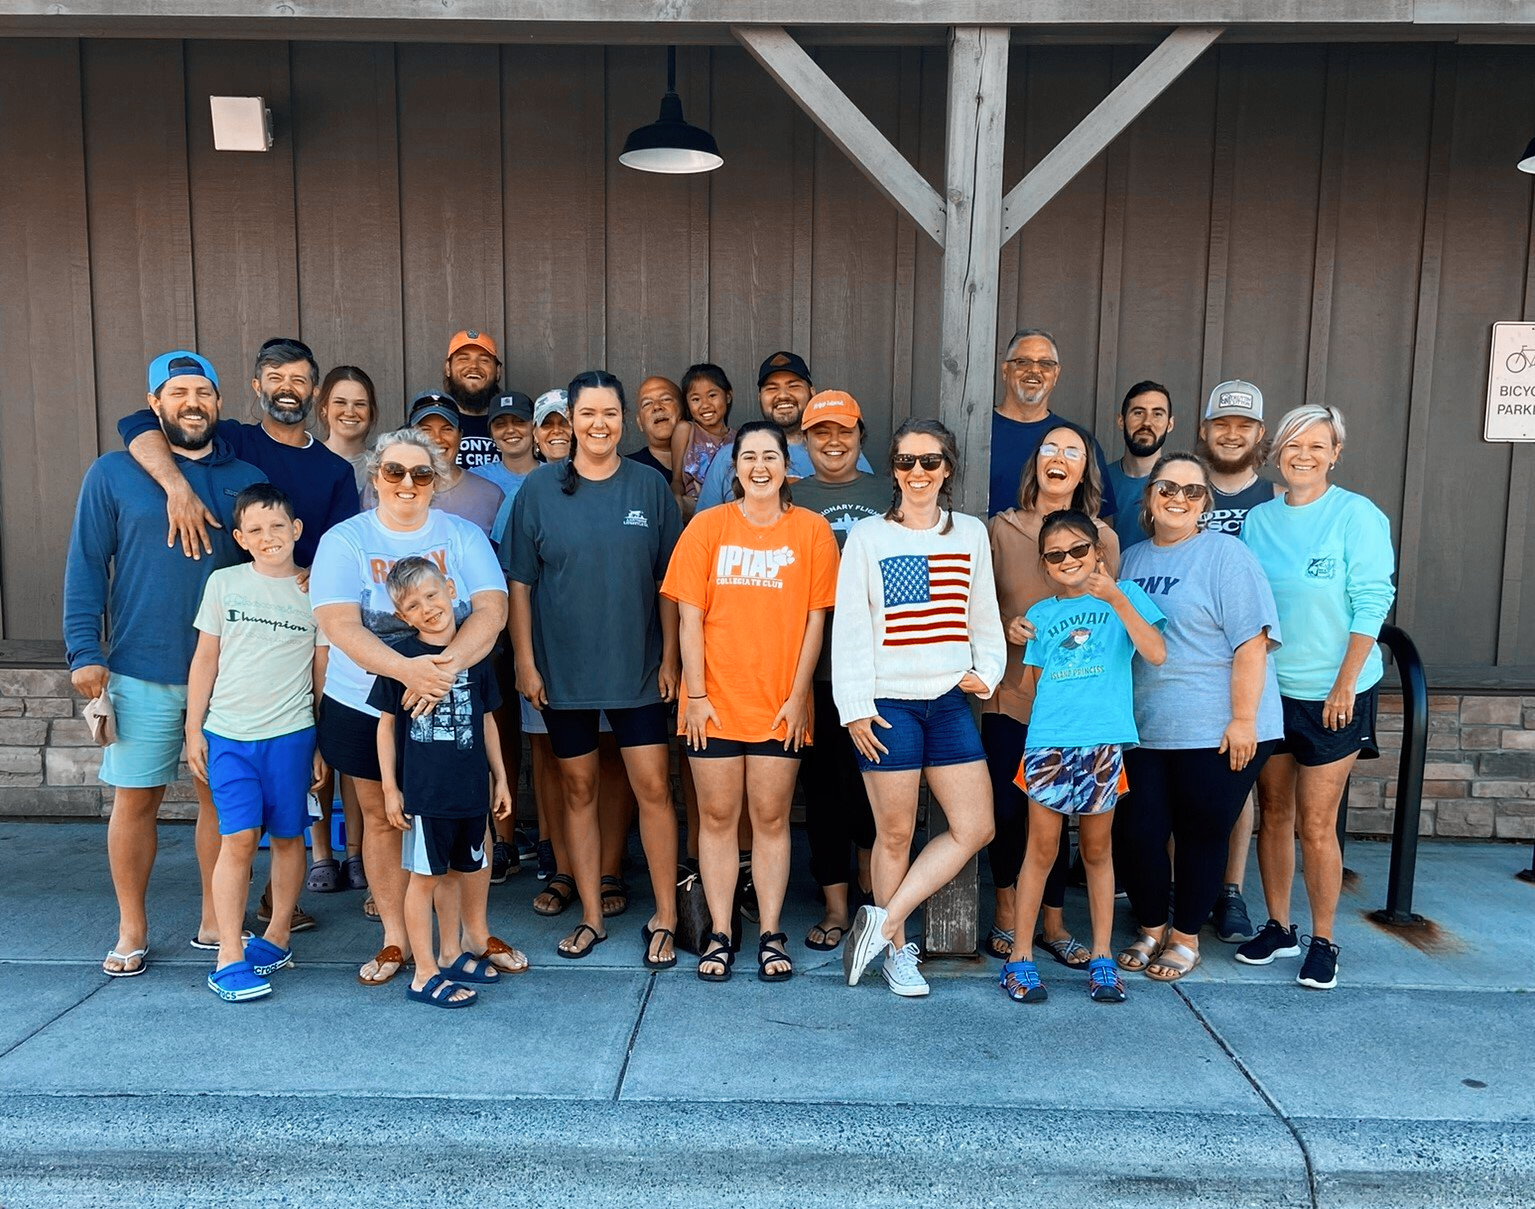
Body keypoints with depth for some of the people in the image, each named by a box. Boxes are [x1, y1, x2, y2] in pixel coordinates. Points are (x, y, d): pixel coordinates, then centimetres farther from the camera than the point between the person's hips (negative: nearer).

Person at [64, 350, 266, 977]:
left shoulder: (247, 478, 7)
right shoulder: (112, 473, 1)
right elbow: (86, 567, 0)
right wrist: (85, 652, -8)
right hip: (140, 671, -1)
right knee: (134, 800, 5)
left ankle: (214, 922, 23)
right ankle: (132, 932, 22)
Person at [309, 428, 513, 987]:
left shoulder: (464, 536, 1)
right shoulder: (344, 541, -3)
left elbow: (491, 610, -11)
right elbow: (339, 624, -16)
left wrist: (449, 663, -29)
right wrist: (407, 669, -32)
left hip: (454, 706, 1)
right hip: (366, 708, 0)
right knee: (382, 819, 11)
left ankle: (476, 932, 24)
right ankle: (395, 939, 27)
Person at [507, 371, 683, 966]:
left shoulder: (650, 486, 0)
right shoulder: (540, 487, 0)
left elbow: (669, 581, 3)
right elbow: (519, 582, 1)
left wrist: (670, 658, -1)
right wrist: (525, 661, -3)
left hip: (637, 668, 0)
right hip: (563, 670, 1)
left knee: (653, 788, -1)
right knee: (578, 789, 10)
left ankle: (664, 918, 13)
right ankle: (591, 917, 24)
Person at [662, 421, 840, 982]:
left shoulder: (812, 530, 1)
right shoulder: (707, 527, 1)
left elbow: (815, 620, 0)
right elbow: (690, 618, -1)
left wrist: (797, 695, -4)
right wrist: (695, 695, -5)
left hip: (780, 703, 0)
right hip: (715, 702, 0)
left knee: (771, 817, 8)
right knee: (717, 816, 8)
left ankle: (771, 934, 19)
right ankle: (720, 933, 20)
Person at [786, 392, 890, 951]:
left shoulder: (889, 492, 9)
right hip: (813, 668, 1)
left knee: (871, 784, 1)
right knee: (822, 786, 7)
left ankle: (871, 890, 26)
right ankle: (835, 907, 19)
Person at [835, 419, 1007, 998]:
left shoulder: (971, 533, 9)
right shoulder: (868, 535, 0)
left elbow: (984, 617, 14)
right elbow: (849, 627, -3)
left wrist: (987, 672, -3)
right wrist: (854, 706, -9)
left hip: (950, 701, 4)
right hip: (889, 702, -4)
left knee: (975, 828, 1)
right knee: (895, 832, 4)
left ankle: (883, 920, 11)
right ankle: (897, 949, 21)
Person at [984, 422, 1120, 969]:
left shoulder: (1102, 537, 4)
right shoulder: (1001, 527, 3)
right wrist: (1005, 626, -10)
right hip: (1009, 691, 0)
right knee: (1006, 805, 1)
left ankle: (1053, 922, 23)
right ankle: (1006, 909, 25)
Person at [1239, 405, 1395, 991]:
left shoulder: (1358, 516, -7)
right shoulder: (1258, 520, 6)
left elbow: (1371, 604, -10)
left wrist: (1345, 684, -14)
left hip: (1331, 693, -4)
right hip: (1268, 688, 4)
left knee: (1316, 824, -2)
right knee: (1274, 812, 11)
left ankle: (1322, 942, 14)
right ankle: (1277, 926, 24)